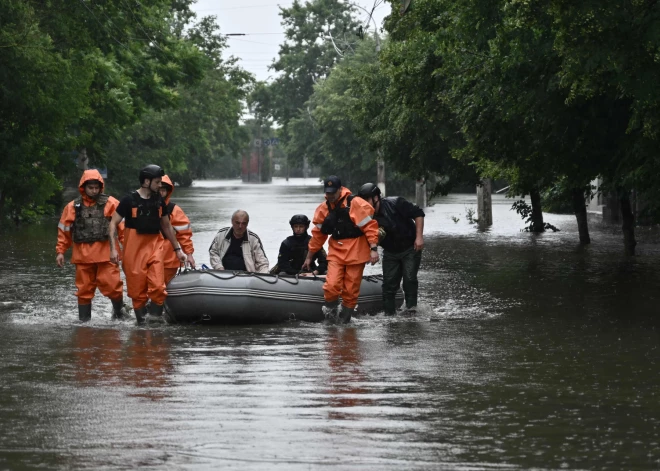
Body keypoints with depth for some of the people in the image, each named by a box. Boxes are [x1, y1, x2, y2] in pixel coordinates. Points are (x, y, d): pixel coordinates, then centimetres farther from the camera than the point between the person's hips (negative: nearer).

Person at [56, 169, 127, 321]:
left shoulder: (110, 203, 4)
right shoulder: (73, 207, 10)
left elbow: (122, 225, 1)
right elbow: (63, 230, 15)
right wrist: (60, 251, 12)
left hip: (105, 252, -2)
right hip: (82, 255, 2)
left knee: (112, 285, -8)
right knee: (84, 289, 5)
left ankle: (119, 311, 17)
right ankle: (84, 320, 15)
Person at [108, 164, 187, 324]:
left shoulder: (159, 201, 11)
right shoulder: (129, 200, -4)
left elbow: (167, 226, 21)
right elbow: (113, 223, -2)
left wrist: (177, 249, 21)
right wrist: (113, 249, -9)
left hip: (155, 246, 3)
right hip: (134, 248, -3)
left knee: (158, 286, -13)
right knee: (137, 289, -2)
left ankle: (156, 316, -6)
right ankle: (141, 321, 6)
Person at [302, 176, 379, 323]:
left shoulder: (355, 204, -11)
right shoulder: (323, 209, 6)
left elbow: (370, 226, -11)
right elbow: (318, 235, 15)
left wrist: (373, 249, -18)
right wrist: (309, 257, 19)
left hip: (355, 252, -3)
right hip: (336, 252, 4)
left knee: (350, 290, 0)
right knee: (331, 286, -15)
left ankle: (344, 319, 14)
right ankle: (331, 313, 5)